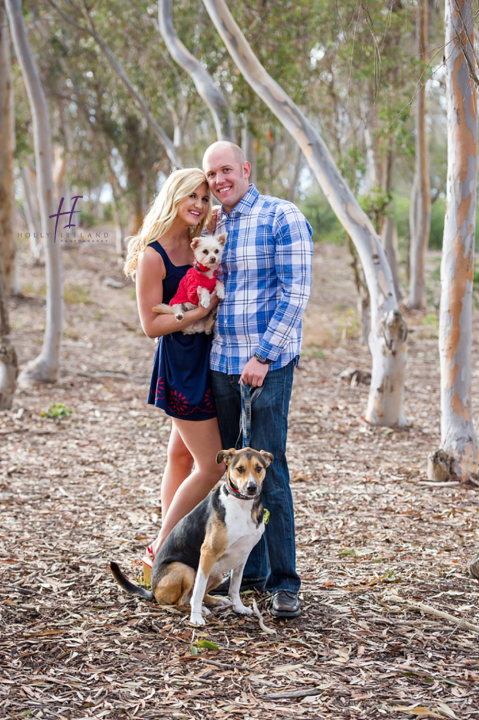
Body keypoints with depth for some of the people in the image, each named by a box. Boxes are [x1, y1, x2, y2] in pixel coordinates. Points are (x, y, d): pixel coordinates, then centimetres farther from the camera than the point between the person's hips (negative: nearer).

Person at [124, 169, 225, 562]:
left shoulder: (198, 245, 7)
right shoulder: (152, 256, -14)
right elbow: (151, 324, -14)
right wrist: (202, 310, -21)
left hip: (204, 360, 8)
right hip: (180, 364, -8)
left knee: (183, 454, 13)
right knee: (213, 465, -6)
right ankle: (162, 549, 6)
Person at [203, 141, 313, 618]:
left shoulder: (282, 218, -6)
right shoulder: (213, 227, 14)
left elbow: (296, 292, -12)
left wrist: (263, 355, -16)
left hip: (268, 365, -6)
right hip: (221, 364, 7)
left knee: (268, 472, -7)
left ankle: (283, 583, 1)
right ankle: (250, 569, 22)